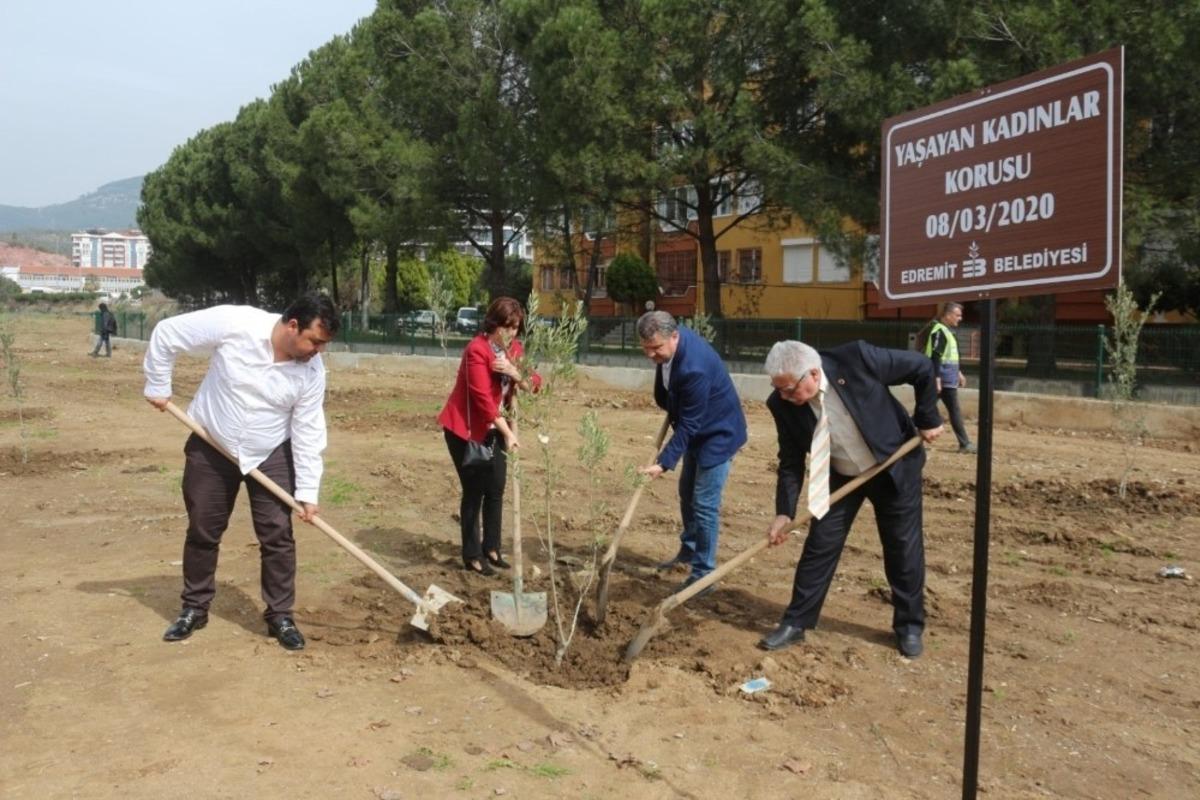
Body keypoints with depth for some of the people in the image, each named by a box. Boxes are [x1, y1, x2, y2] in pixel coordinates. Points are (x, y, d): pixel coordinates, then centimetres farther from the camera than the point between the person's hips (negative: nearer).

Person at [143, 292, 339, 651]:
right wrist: (158, 387, -9)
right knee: (202, 531, 10)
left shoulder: (311, 371, -18)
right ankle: (194, 608, 28)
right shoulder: (234, 324, -26)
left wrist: (307, 491, -14)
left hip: (271, 455, 1)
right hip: (211, 447, -1)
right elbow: (166, 333, -14)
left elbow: (309, 432, -12)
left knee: (277, 535, -2)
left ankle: (280, 616, 12)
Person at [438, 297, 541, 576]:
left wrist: (516, 373, -25)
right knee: (475, 490, -2)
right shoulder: (477, 350, -22)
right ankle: (472, 556, 8)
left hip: (493, 428, 7)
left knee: (496, 489, 9)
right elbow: (483, 398, -27)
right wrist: (508, 433, -29)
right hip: (465, 428, -7)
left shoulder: (514, 348, 2)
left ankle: (491, 548, 22)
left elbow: (535, 383, -4)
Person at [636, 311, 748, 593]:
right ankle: (689, 550, 40)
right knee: (687, 494, 20)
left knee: (704, 504, -7)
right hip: (697, 430, 9)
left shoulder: (694, 368, -36)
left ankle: (703, 573, 4)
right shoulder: (668, 343, -10)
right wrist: (669, 409, 10)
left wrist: (664, 463, -32)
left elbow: (689, 425, -31)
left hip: (719, 433, -9)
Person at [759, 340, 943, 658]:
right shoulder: (783, 404, -21)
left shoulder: (857, 359, -31)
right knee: (819, 546, 0)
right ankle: (795, 623, 14)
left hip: (895, 467, -2)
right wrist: (784, 512, -19)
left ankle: (909, 625, 26)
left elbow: (922, 367, -17)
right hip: (840, 477, 2)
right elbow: (791, 462, -11)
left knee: (904, 548, 8)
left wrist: (927, 419, -9)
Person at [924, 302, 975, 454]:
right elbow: (935, 357, -22)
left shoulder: (946, 330, 18)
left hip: (947, 378, 10)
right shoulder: (939, 331, -15)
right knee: (955, 411, -3)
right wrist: (937, 379, -26)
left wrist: (958, 373, 28)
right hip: (945, 380, -10)